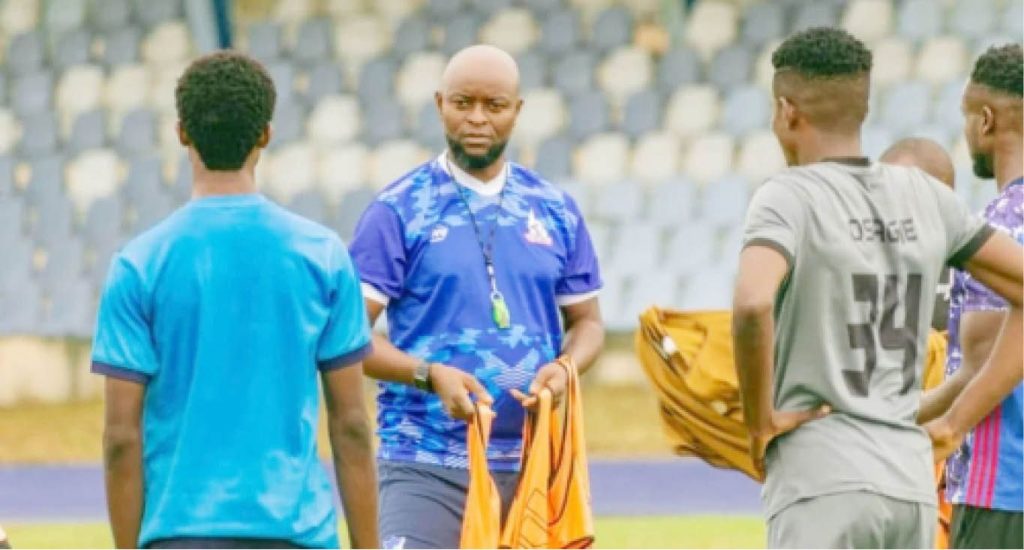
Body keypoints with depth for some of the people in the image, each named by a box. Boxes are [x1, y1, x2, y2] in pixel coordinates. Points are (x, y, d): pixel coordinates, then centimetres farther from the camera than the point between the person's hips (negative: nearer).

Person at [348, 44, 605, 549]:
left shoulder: (555, 211, 10)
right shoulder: (398, 211, -2)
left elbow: (586, 321, 17)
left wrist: (564, 367, -6)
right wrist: (429, 374, -22)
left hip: (533, 464, 4)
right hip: (427, 466, -4)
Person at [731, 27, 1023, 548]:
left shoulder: (789, 197, -7)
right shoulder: (925, 196, 11)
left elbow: (753, 304, -26)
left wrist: (760, 418, -12)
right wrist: (962, 418, 16)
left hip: (823, 486, -6)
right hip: (912, 483, 6)